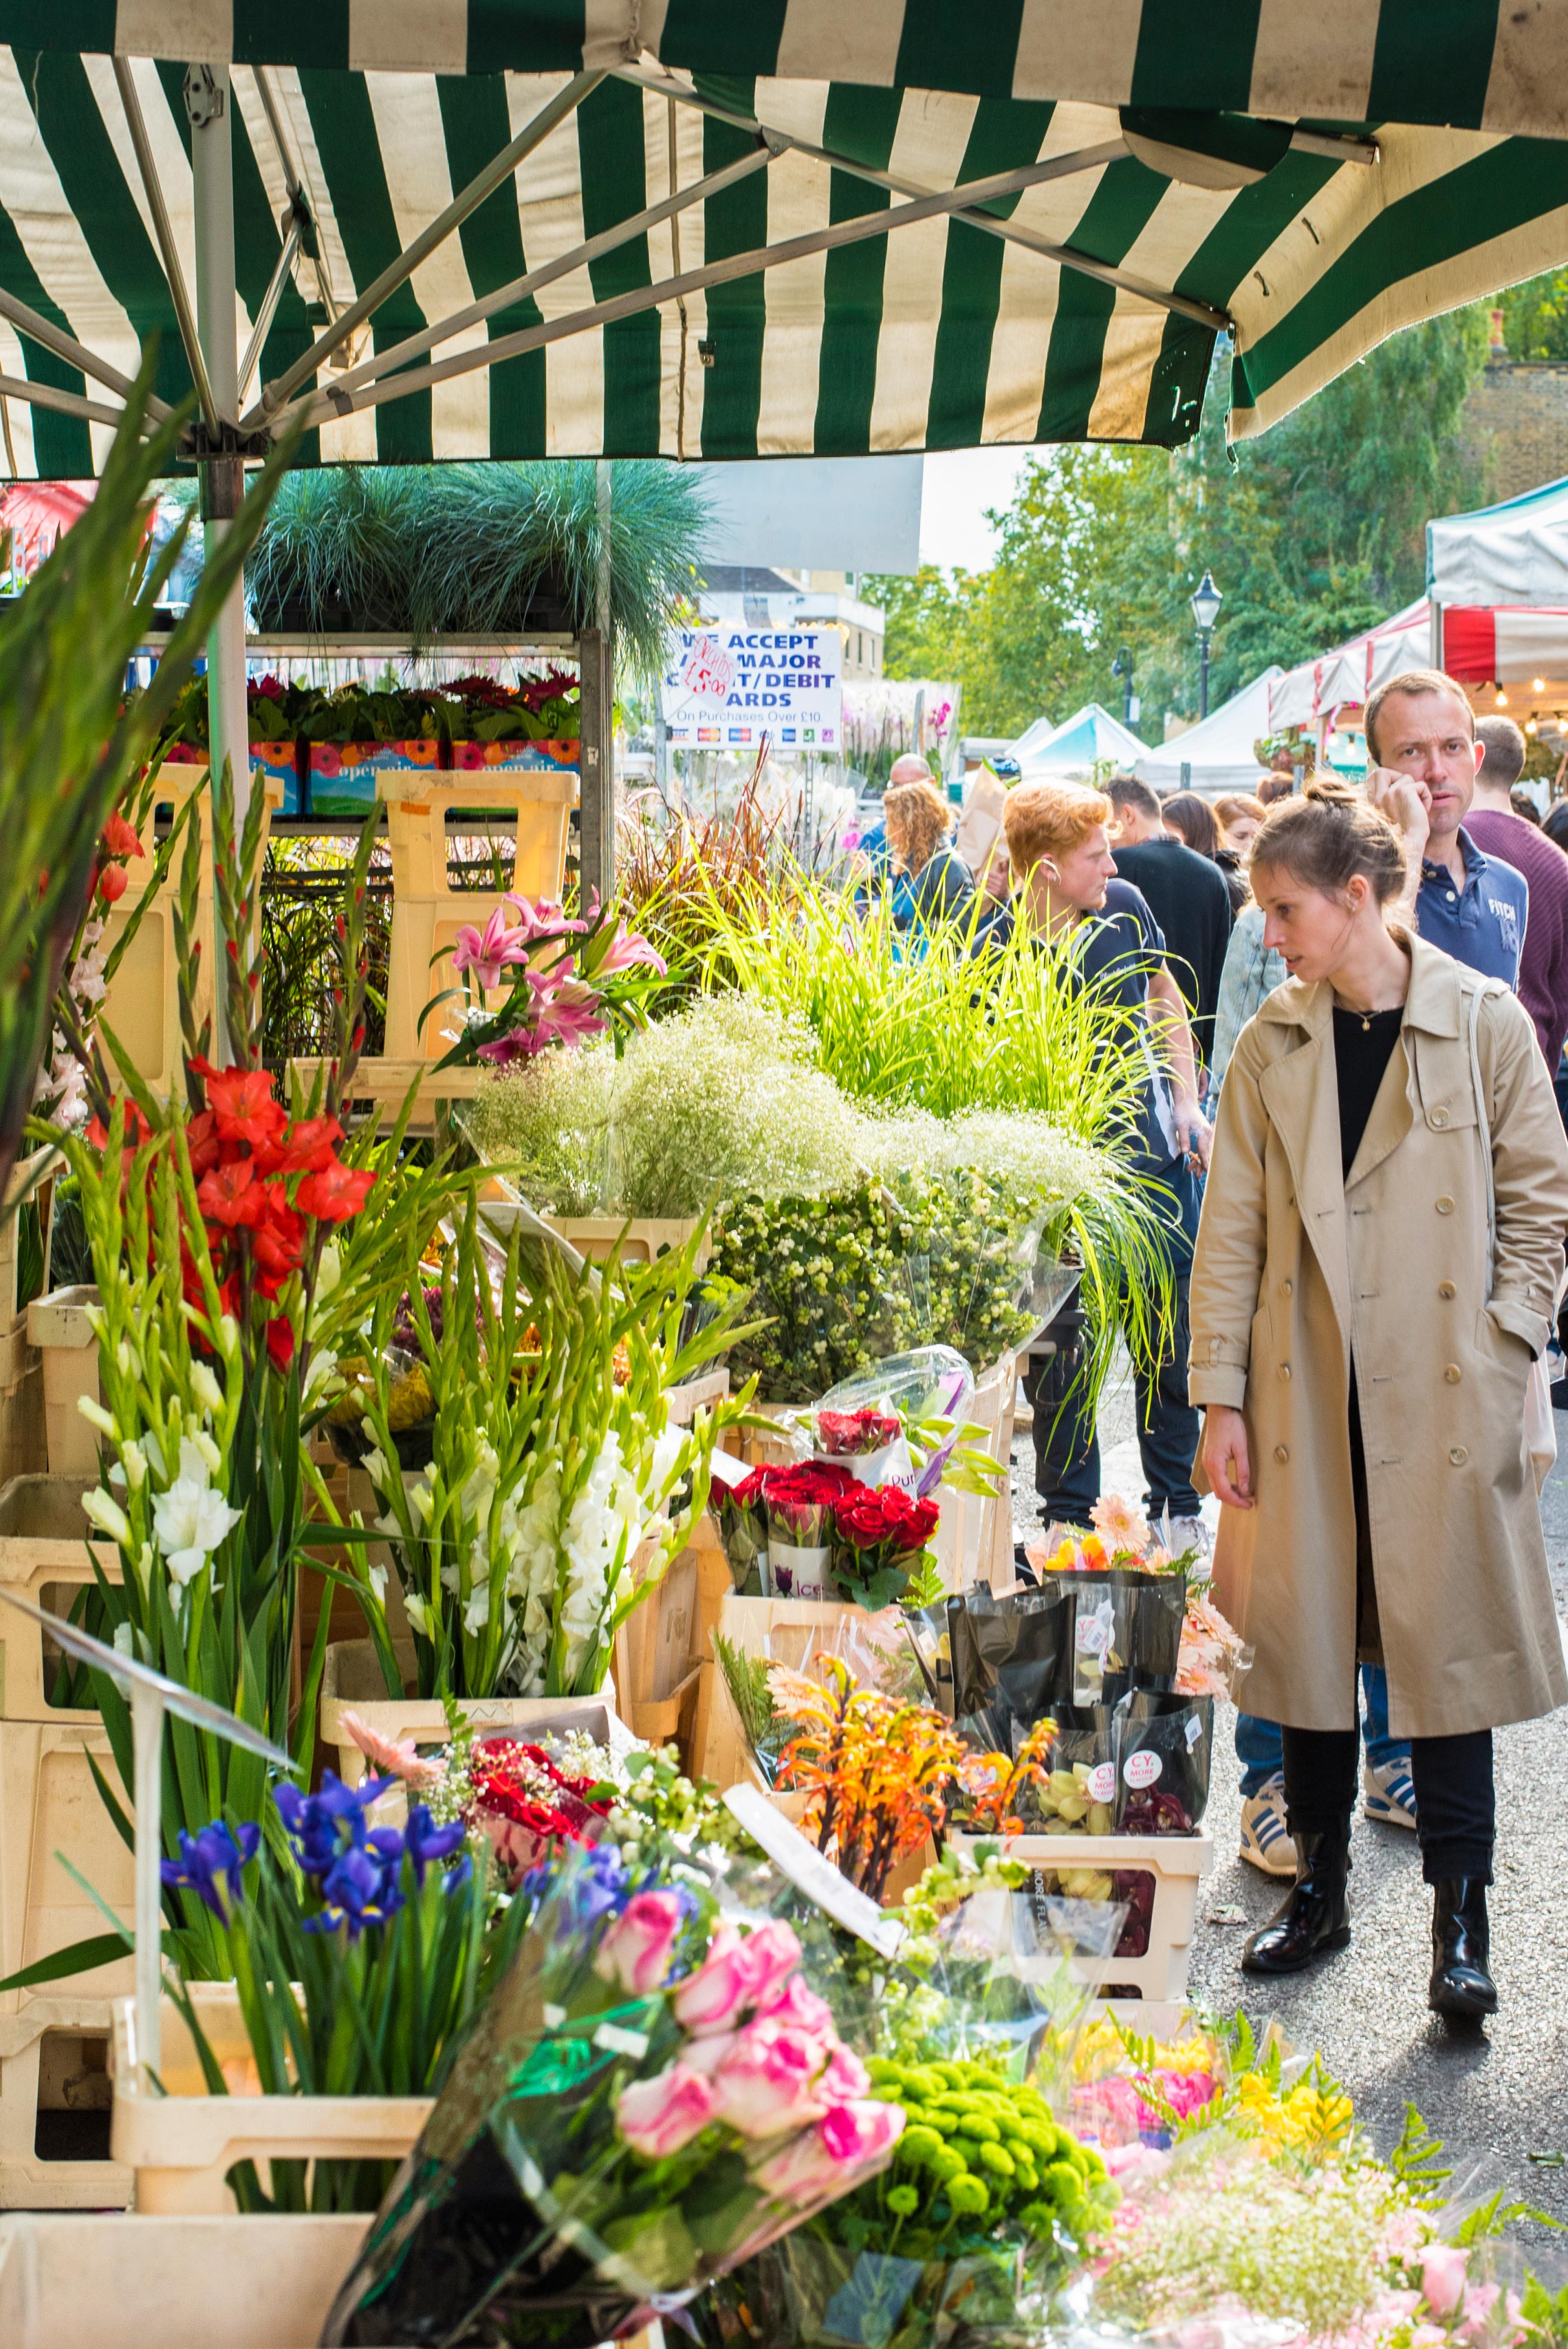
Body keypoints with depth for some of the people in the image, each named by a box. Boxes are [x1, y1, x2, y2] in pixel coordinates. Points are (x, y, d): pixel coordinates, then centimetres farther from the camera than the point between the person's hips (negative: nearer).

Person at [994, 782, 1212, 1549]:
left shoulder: (1125, 907, -3)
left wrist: (1186, 1106, 8)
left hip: (1149, 1150, 4)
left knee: (1171, 1338, 11)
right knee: (1057, 1346, 7)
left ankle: (1176, 1503, 26)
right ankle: (1069, 1510, 22)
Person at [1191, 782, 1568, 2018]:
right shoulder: (1273, 1045, 4)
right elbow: (1233, 1232, 5)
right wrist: (1222, 1398, 2)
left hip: (1445, 1395, -3)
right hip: (1307, 1395, 3)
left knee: (1446, 1635, 0)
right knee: (1307, 1632, 8)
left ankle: (1461, 1916, 9)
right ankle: (1320, 1884, 23)